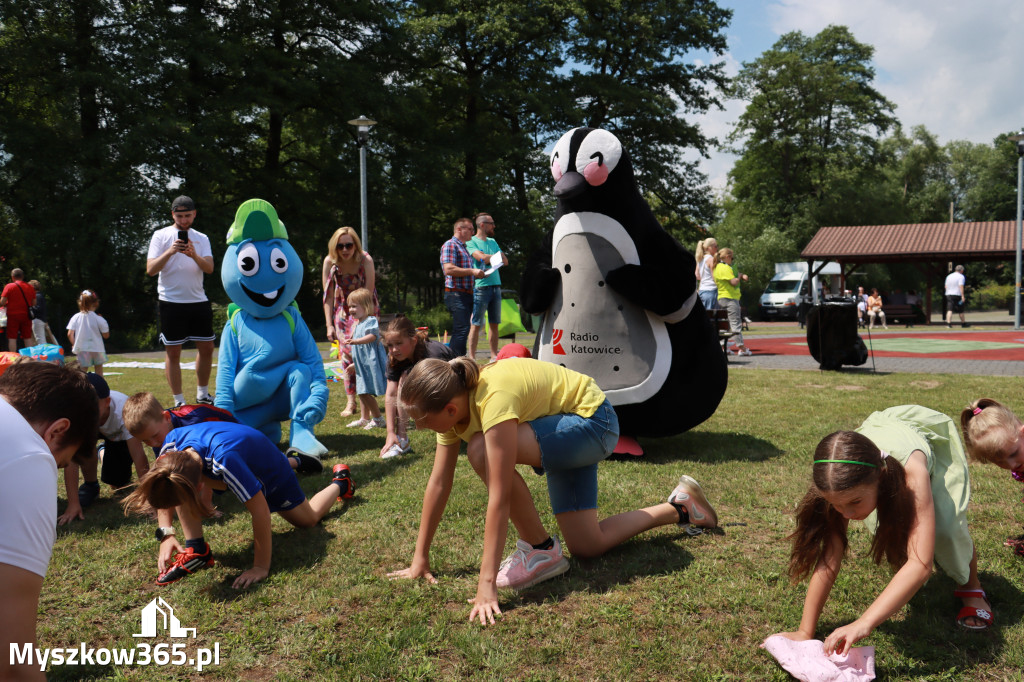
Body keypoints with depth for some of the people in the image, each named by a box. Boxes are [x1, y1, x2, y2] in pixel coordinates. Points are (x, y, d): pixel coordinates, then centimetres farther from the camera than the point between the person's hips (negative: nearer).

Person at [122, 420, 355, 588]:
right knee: (178, 485, -23)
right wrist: (166, 535, -24)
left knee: (307, 518, 13)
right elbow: (163, 494, -13)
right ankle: (197, 550, -5)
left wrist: (261, 567, -39)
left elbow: (260, 511, -43)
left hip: (270, 469, -4)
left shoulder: (224, 460, -50)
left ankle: (340, 483, 40)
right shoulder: (173, 442, -33)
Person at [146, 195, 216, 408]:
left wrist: (194, 255, -22)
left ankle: (202, 395, 22)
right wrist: (170, 252, -22)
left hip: (198, 301, 4)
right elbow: (150, 270, -8)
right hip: (171, 302, -3)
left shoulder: (201, 238, 10)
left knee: (207, 348, 7)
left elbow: (209, 268, -4)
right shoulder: (161, 235, 1)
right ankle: (179, 402, 7)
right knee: (173, 352, 0)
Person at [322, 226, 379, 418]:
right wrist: (329, 325, -12)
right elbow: (328, 296, -9)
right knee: (345, 354, 0)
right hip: (343, 311, 3)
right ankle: (350, 402, 7)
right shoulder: (329, 262, -15)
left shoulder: (365, 260, -22)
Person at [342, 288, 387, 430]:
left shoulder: (370, 321, -13)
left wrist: (355, 341, -41)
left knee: (366, 393, -11)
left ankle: (377, 419, -1)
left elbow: (372, 336, -30)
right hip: (362, 365, 10)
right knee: (362, 393, 16)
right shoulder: (358, 324, 18)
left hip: (371, 363, -10)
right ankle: (365, 418, 27)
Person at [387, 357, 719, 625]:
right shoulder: (451, 405, -11)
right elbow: (438, 483, -5)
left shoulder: (493, 401, -36)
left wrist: (487, 584, -37)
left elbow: (499, 497, -38)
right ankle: (679, 507, 27)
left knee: (482, 451, -30)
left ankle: (540, 551, -10)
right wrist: (420, 558, -3)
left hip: (593, 420, -9)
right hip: (564, 425, 9)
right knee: (587, 547, 8)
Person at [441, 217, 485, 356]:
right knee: (462, 330, -16)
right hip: (456, 294, -10)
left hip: (466, 295, 10)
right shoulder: (450, 245, -6)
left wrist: (477, 274, 16)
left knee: (460, 332, 11)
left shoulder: (463, 248, 24)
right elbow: (448, 269, -19)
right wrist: (471, 271, -17)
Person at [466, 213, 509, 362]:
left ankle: (494, 356, 12)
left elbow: (505, 261, 13)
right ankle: (472, 357, -4)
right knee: (476, 324, -6)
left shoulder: (492, 242, 20)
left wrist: (488, 257, -3)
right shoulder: (471, 242, -1)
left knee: (494, 324, 7)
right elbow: (483, 258, -16)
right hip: (481, 287, -7)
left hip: (496, 286, 7)